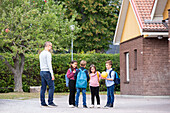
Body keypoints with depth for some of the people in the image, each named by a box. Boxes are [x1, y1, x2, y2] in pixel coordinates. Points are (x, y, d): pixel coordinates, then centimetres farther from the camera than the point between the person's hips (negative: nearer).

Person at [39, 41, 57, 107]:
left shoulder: (41, 54, 17)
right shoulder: (48, 53, -11)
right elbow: (49, 64, -17)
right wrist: (52, 74, -17)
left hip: (42, 72, 9)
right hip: (47, 72, -9)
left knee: (43, 88, 6)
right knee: (51, 87, -5)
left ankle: (43, 103, 5)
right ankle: (50, 102, -8)